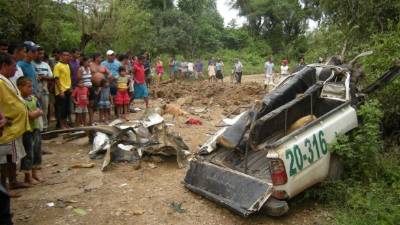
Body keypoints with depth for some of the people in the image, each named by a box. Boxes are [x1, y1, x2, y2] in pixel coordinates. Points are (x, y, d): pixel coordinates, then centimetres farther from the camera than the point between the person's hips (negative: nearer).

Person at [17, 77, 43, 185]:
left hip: (36, 128, 8)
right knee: (28, 153, 1)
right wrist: (37, 112, -7)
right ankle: (28, 176, 13)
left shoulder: (33, 98, 7)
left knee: (37, 151, 15)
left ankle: (35, 173, 28)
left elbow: (40, 112, 3)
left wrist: (34, 113, -14)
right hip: (27, 130, -7)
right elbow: (29, 115, -22)